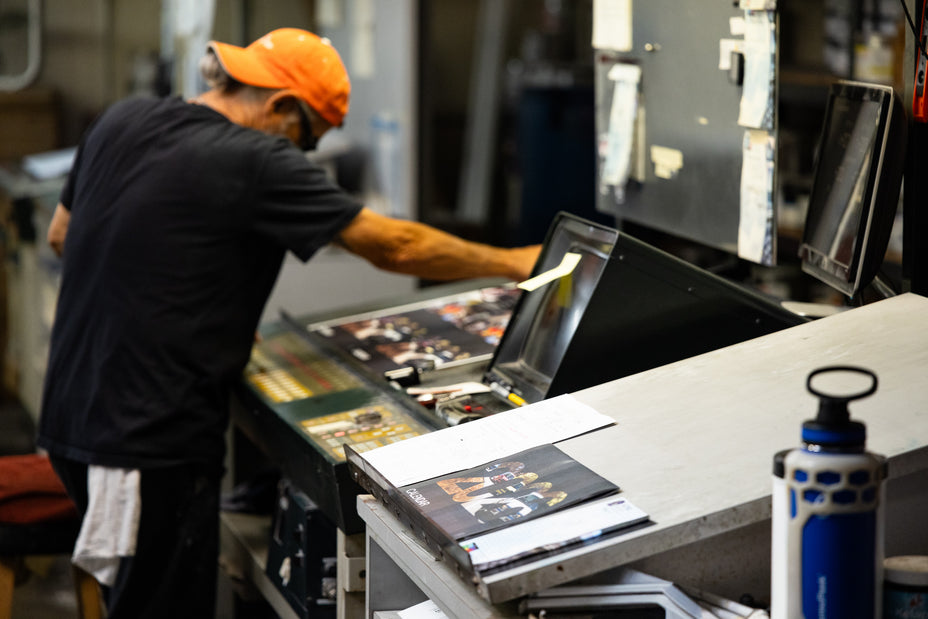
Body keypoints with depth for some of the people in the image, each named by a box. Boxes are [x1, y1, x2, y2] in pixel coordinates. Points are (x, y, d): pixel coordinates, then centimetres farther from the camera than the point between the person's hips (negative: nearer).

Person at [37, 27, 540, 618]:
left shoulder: (122, 120, 6)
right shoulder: (255, 165, -17)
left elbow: (62, 233, 19)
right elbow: (393, 245, -13)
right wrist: (513, 263, -1)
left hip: (73, 414, 9)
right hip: (154, 444, -8)